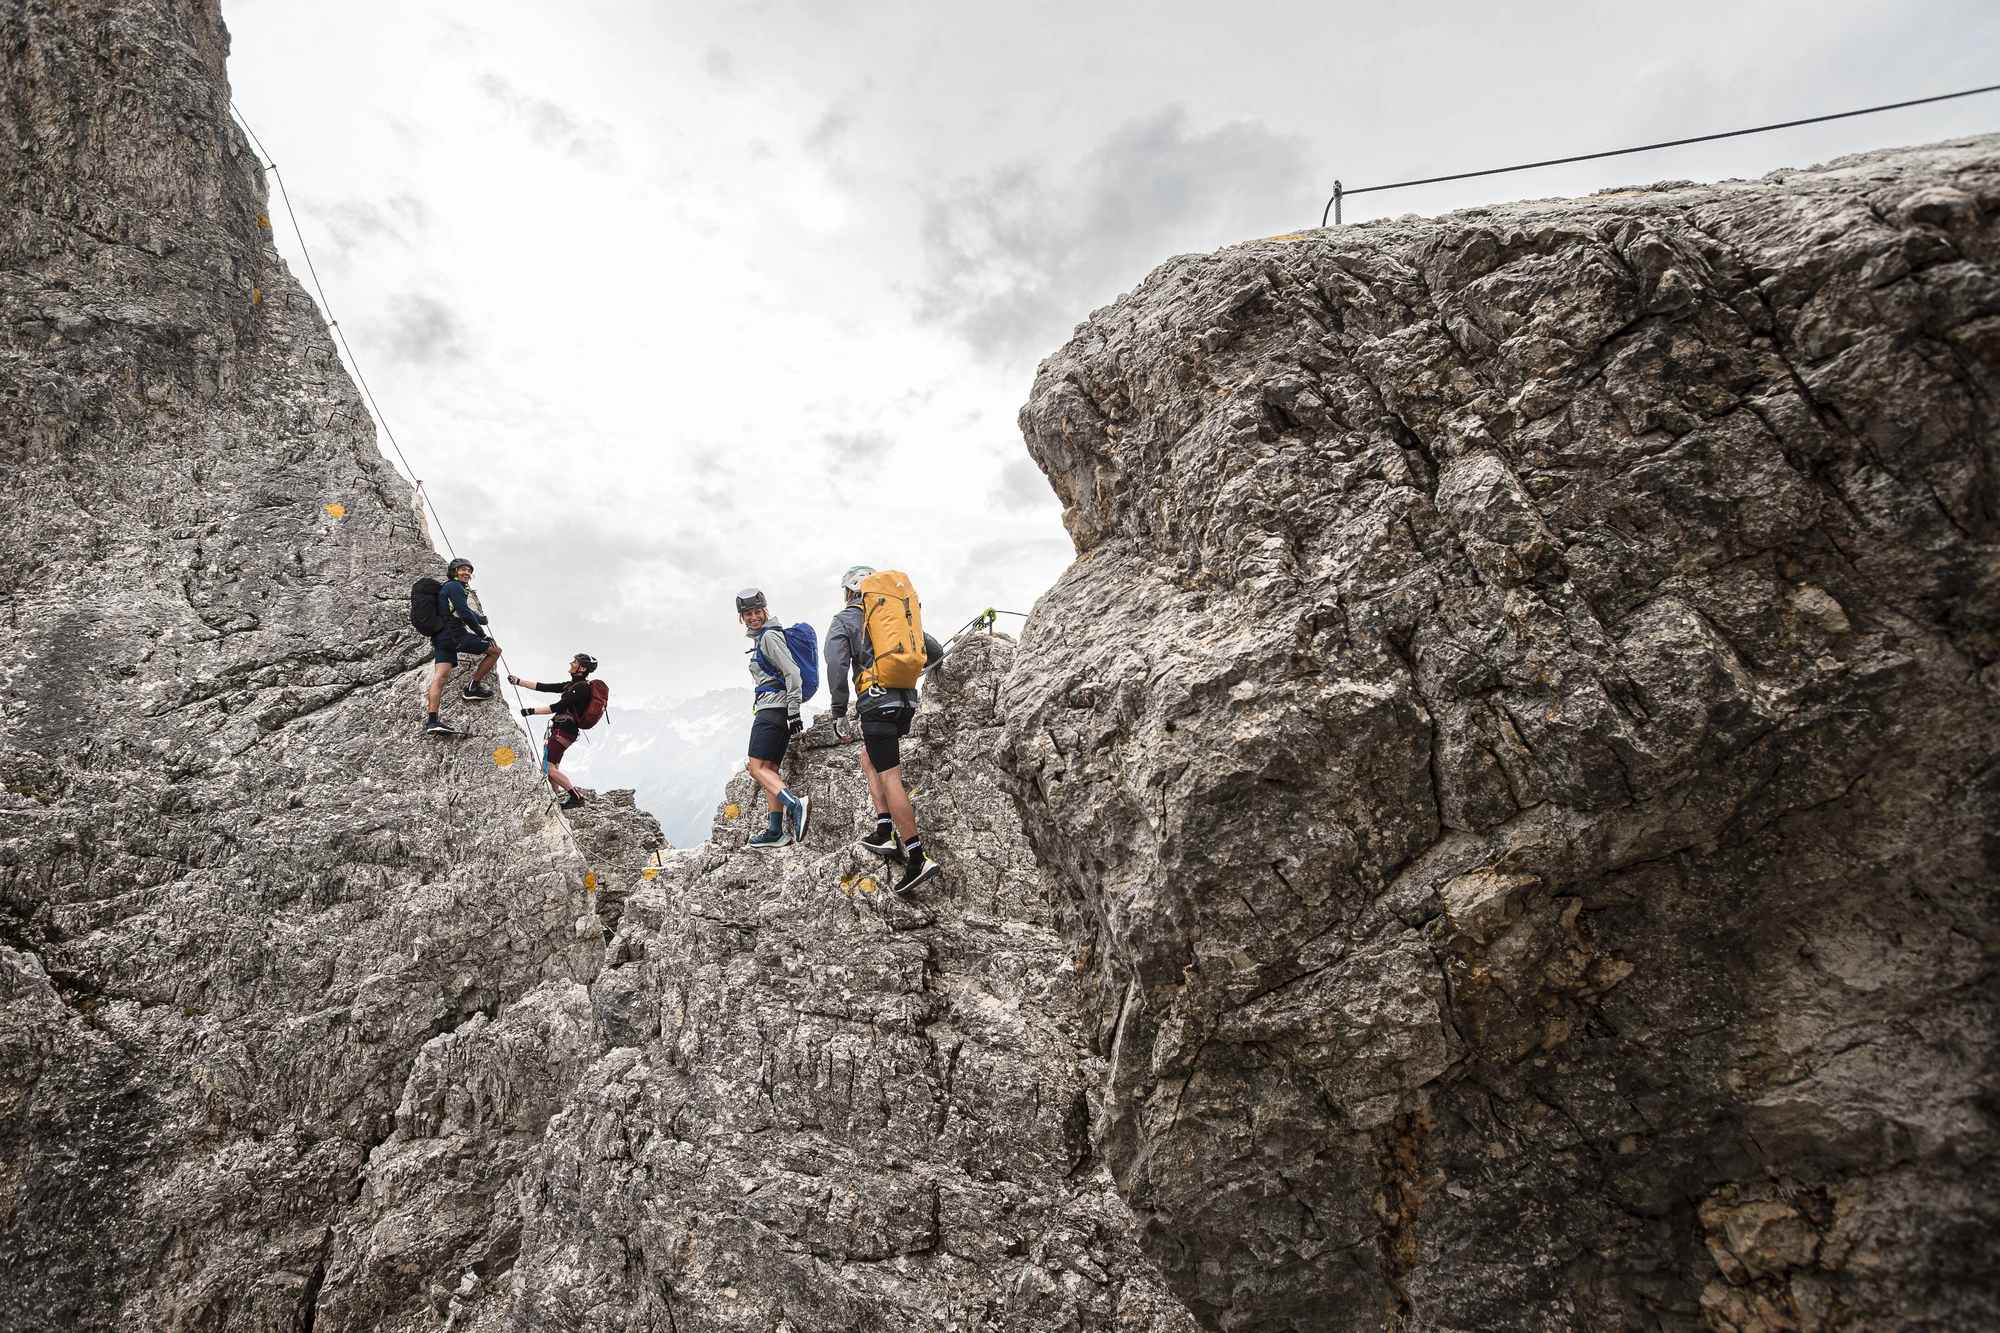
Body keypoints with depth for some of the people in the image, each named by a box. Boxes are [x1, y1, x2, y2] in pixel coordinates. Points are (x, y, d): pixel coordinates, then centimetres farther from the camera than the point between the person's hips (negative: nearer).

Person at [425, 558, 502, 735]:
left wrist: (482, 619, 55)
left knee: (440, 676, -6)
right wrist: (482, 634, -4)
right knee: (495, 650, 3)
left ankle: (432, 721, -18)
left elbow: (466, 612, 41)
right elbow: (465, 614, -12)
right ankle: (472, 688, 7)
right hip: (455, 635, -9)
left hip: (441, 638, 9)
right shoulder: (455, 586, -4)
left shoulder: (446, 588, 28)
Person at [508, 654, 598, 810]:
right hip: (561, 731, 10)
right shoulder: (571, 685, 17)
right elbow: (544, 688, 17)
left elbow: (558, 706, -19)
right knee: (552, 768, 12)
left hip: (564, 731, -10)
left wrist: (533, 711, -17)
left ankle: (576, 797, -12)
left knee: (548, 768, -14)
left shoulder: (582, 687, -13)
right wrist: (519, 682, 14)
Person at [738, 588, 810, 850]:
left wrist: (794, 712, -21)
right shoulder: (761, 637, 24)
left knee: (757, 769, -14)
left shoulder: (770, 636, -7)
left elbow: (792, 673, -17)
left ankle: (796, 806, -29)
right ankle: (776, 832, 8)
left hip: (771, 710, -10)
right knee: (769, 770, 8)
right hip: (777, 712, 10)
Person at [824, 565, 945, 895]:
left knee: (890, 778, -7)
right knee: (869, 760, 22)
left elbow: (836, 661, -12)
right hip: (907, 701, 6)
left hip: (877, 701, -6)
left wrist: (838, 710, -7)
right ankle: (885, 833, 14)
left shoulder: (845, 620, 5)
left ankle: (918, 858, -12)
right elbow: (935, 651, 21)